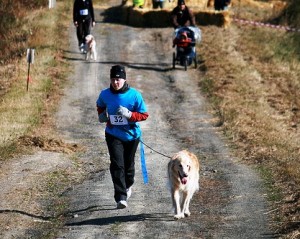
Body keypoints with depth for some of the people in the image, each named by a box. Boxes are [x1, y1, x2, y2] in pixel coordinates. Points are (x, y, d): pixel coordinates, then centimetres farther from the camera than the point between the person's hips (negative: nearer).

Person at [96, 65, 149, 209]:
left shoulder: (134, 95, -13)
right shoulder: (105, 94, -6)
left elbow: (144, 115, -9)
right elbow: (100, 106, 18)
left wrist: (129, 114, -25)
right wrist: (101, 115, -2)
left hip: (131, 135, 0)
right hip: (113, 135, 0)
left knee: (128, 164, 16)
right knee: (117, 165, -16)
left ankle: (128, 186, 48)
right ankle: (121, 197, -20)